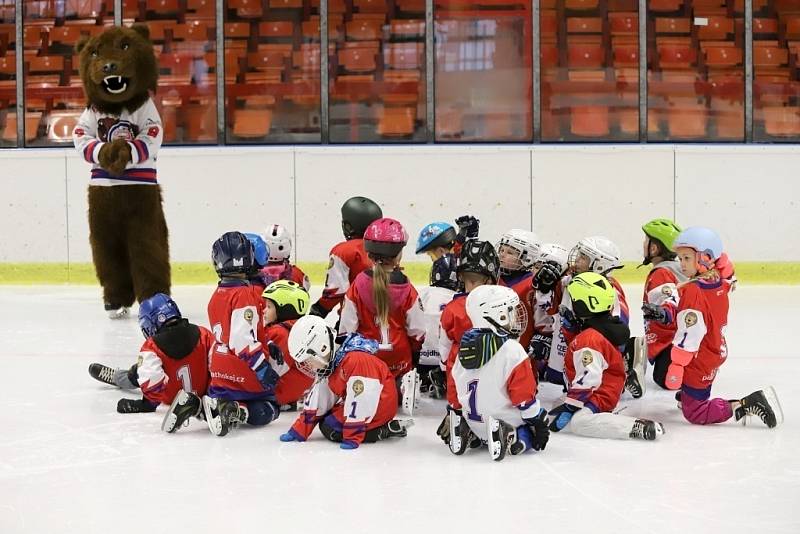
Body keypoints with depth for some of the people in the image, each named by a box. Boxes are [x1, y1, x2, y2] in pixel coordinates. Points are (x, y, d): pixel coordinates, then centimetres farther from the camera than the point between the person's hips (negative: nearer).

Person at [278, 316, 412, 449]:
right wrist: (299, 431, 2)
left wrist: (352, 438, -29)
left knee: (330, 428, -16)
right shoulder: (327, 362, 1)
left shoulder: (356, 359, -30)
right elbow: (318, 399, 6)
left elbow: (359, 400, -30)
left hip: (379, 405, -10)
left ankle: (385, 430, -13)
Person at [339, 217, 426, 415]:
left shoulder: (358, 285, -11)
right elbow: (416, 330, -3)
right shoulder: (406, 289, -11)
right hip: (399, 359, 0)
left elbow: (347, 328, -6)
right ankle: (403, 385, -8)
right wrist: (415, 357, 14)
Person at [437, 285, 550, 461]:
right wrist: (539, 422, -8)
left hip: (474, 422, 7)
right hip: (506, 421, -7)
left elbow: (456, 385, 12)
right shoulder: (511, 349, -18)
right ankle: (513, 438, -22)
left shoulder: (465, 346, 3)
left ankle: (471, 434, 3)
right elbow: (524, 393, -17)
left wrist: (453, 412, 24)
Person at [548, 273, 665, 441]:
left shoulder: (587, 340, -21)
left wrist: (569, 407, -24)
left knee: (578, 421, -33)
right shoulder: (607, 329, 9)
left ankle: (638, 427, -31)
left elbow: (587, 380, -26)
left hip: (599, 398, -10)